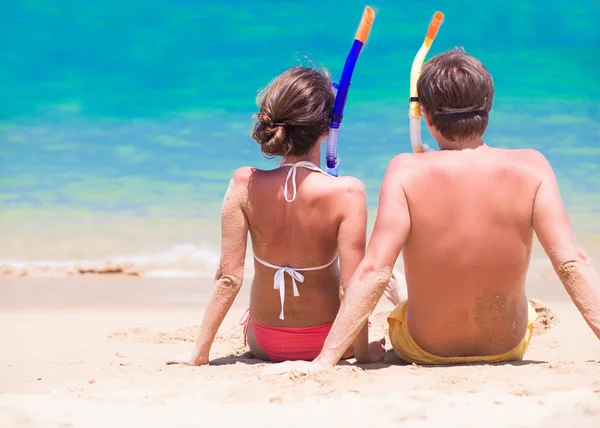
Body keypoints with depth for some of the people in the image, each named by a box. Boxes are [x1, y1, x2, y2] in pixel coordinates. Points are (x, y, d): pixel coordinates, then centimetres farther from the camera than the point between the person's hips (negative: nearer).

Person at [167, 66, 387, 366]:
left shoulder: (244, 184, -19)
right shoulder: (347, 192, -26)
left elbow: (228, 278, -17)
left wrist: (199, 353, -9)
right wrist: (363, 351, -8)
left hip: (263, 345, 2)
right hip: (326, 343, -2)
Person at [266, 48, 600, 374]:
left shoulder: (406, 172, -21)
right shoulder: (530, 168, -18)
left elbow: (374, 271, -28)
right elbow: (572, 263, -23)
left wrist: (325, 360, -27)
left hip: (424, 351, -1)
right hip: (508, 347, 1)